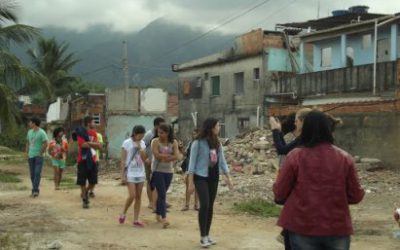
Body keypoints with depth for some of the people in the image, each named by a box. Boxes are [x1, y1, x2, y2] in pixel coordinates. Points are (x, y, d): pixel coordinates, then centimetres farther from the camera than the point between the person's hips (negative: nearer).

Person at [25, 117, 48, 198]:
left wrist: (40, 153, -11)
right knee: (32, 174, 8)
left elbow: (45, 144, -11)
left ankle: (35, 190, -17)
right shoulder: (29, 132, 10)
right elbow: (27, 143, 17)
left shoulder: (41, 132, -10)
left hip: (38, 156, -6)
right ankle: (35, 190, 15)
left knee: (37, 173, -12)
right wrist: (26, 153, 8)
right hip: (30, 156, 6)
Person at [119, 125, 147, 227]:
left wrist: (139, 147, -12)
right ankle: (123, 213, 11)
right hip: (130, 174, -5)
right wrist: (122, 175, -11)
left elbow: (144, 158, -2)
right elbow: (123, 161, -7)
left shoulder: (142, 143, 6)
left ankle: (136, 220, 11)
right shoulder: (126, 143, -8)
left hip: (140, 173, 5)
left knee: (138, 197, 5)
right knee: (132, 196, -13)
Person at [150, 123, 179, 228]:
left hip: (168, 171, 4)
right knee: (162, 194, -12)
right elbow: (157, 155, -18)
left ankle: (158, 214, 30)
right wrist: (169, 155, -10)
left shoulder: (173, 142, 2)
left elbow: (176, 156, -10)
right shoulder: (155, 141, -6)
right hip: (157, 171, -4)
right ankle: (164, 218, -16)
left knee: (162, 194, 13)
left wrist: (163, 156, -15)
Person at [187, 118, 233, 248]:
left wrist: (228, 178, 9)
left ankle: (207, 235, 17)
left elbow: (222, 161, 13)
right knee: (205, 204, -16)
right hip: (201, 177, -6)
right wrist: (191, 182, -12)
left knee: (210, 206, 8)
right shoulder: (198, 143, -10)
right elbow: (192, 162, -9)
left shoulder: (217, 144, 8)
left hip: (214, 178, 6)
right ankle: (203, 237, -8)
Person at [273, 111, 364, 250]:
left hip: (303, 228, -1)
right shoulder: (344, 158, -3)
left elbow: (279, 193, -4)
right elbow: (355, 196, 2)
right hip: (337, 228, 1)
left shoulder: (296, 156, -9)